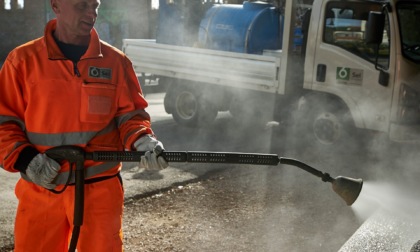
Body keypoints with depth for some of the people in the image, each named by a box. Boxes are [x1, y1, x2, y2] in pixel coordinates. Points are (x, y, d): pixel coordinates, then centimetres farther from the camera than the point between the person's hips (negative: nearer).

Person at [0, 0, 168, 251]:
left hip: (99, 186, 0)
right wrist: (23, 159, -12)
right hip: (40, 189, 1)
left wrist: (142, 141, -17)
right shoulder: (23, 59, -1)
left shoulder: (115, 60, 1)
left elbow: (130, 114, 3)